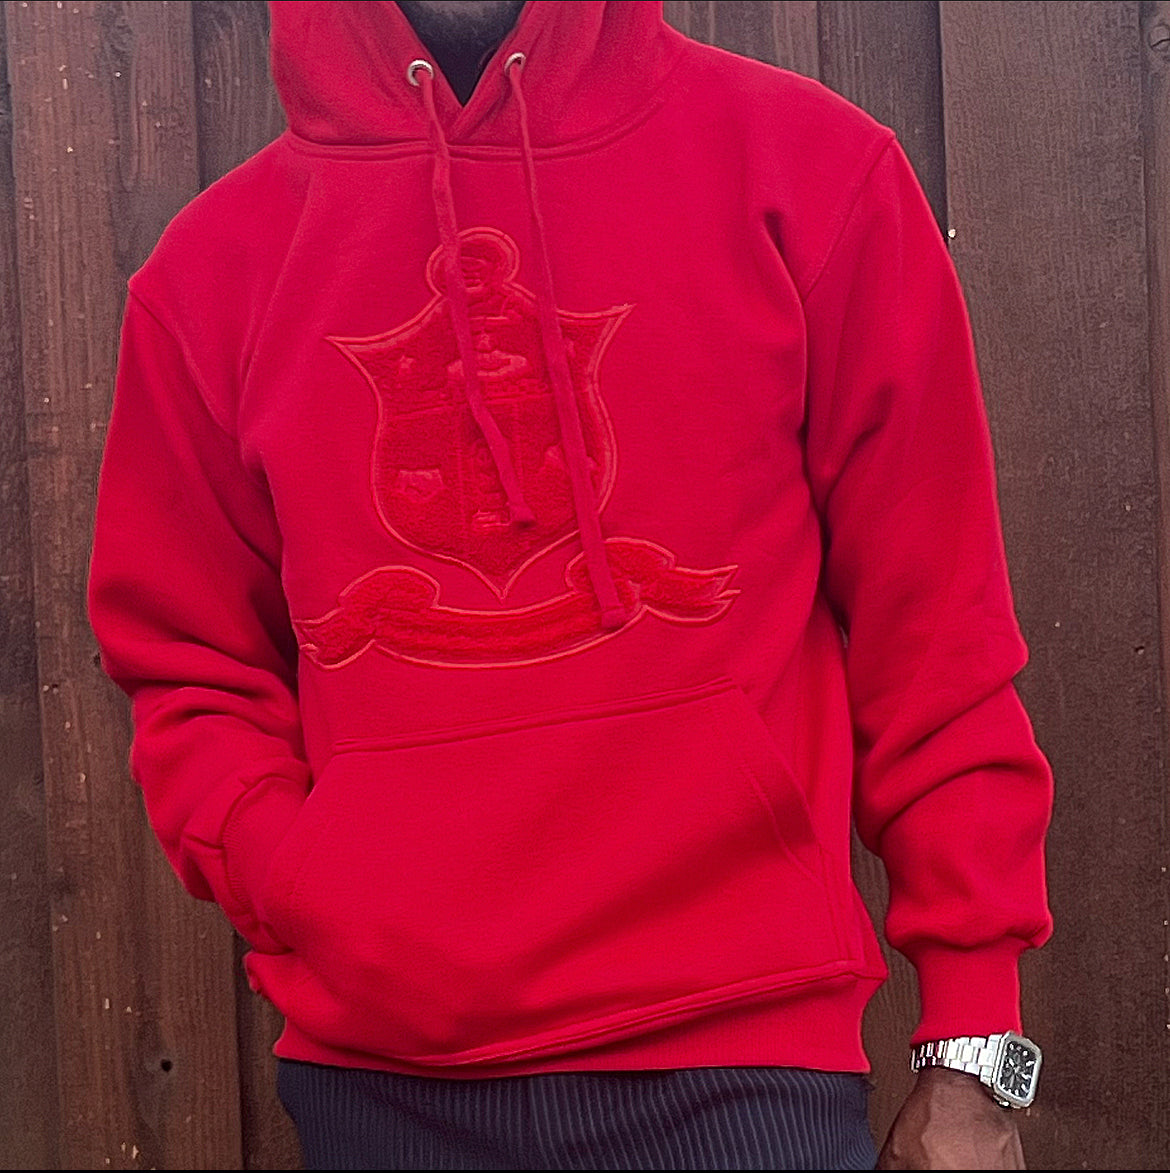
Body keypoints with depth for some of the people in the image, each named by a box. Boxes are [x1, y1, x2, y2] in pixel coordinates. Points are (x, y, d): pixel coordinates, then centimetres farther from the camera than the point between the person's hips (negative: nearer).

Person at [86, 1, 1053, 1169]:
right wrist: (303, 896, -9)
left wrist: (975, 1048, -2)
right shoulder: (212, 265, 3)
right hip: (372, 1067, 2)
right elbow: (189, 665, 9)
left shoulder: (806, 167, -2)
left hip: (740, 1044, -1)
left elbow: (936, 623, -2)